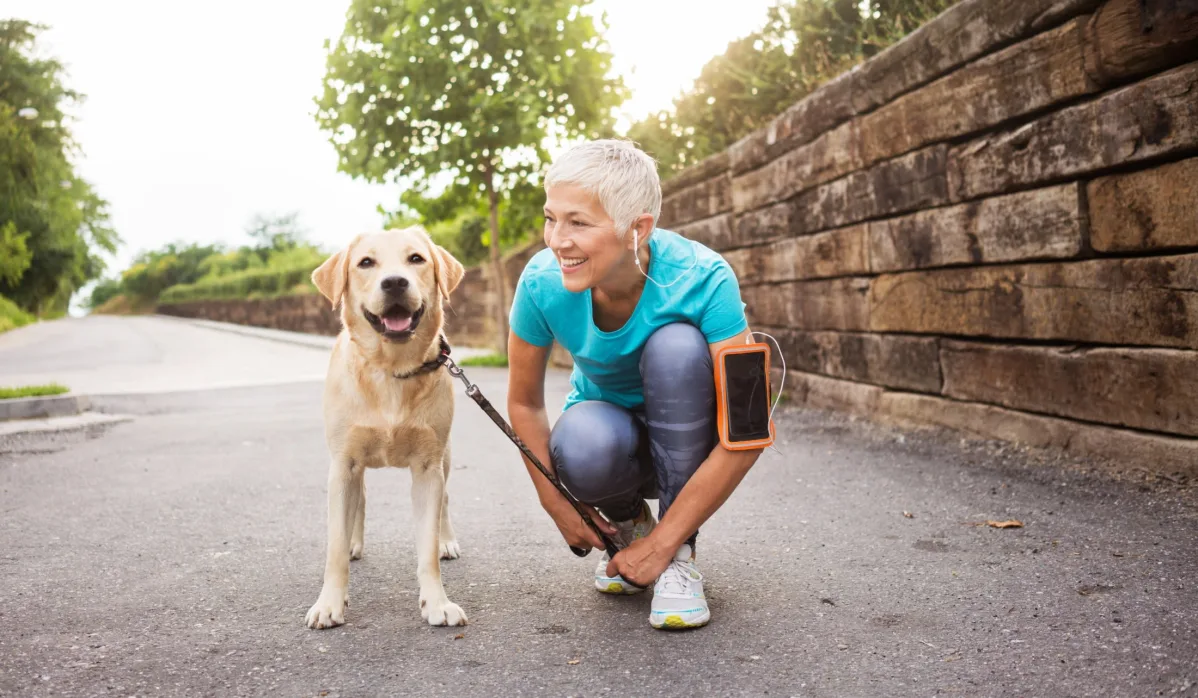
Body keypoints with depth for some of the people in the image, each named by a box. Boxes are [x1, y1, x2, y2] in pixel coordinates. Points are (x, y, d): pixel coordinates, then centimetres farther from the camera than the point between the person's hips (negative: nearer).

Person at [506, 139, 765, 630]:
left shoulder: (702, 278, -30)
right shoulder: (542, 282, -23)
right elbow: (524, 402, -7)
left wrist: (663, 544, -26)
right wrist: (558, 506, -12)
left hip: (687, 438, -1)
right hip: (610, 429, 1)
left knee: (677, 345, -33)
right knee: (582, 447, -35)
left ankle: (679, 556, -17)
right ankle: (627, 520, 3)